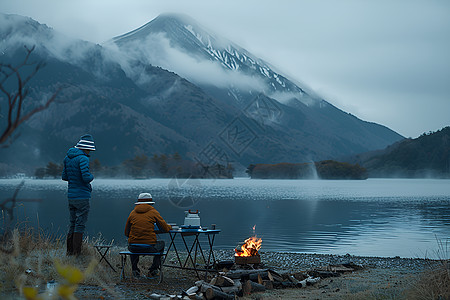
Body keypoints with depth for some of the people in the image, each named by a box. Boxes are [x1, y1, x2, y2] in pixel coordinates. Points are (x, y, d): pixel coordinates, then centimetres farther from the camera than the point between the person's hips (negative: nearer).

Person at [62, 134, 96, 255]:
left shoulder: (68, 158, 9)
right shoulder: (83, 159, -16)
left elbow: (64, 177, 15)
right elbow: (86, 178, -24)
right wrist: (91, 176, -3)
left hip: (71, 196, 8)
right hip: (82, 197, -7)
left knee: (73, 224, 15)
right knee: (80, 225, -2)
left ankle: (69, 251, 18)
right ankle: (76, 253, 0)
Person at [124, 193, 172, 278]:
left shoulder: (132, 213, 9)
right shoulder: (153, 212, 2)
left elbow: (126, 233, 15)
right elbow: (165, 228, 5)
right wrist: (169, 227, 29)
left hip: (134, 248, 3)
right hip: (149, 247, -3)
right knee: (161, 244, 30)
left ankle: (135, 270, 28)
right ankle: (153, 270, 23)